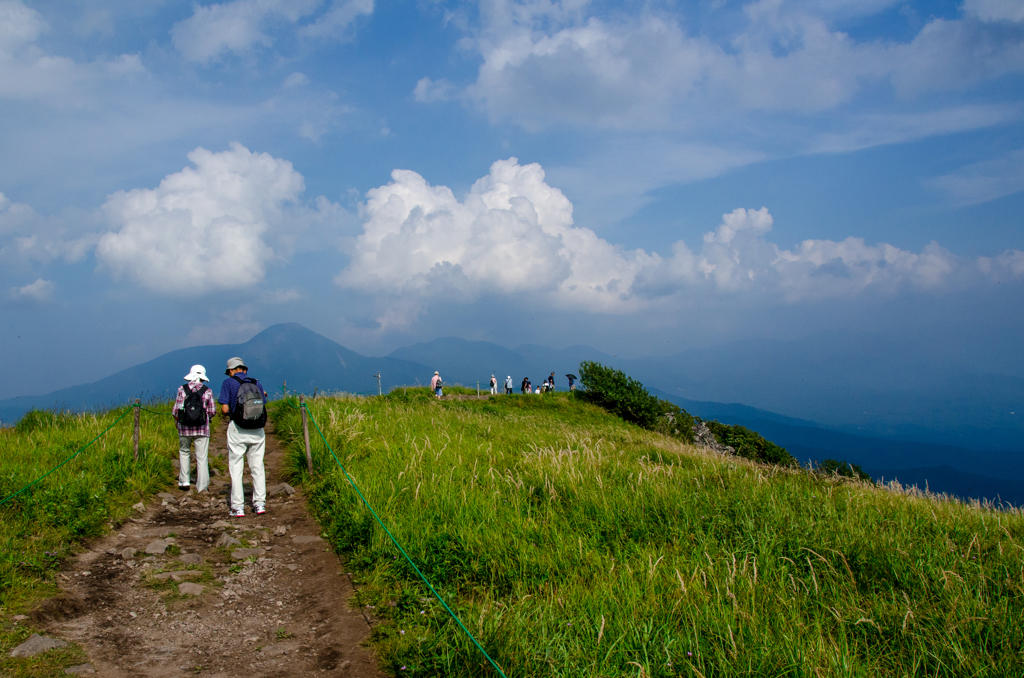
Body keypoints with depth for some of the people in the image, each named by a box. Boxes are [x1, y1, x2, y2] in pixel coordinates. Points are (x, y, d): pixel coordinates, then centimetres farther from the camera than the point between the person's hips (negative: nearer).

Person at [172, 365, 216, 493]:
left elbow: (176, 410, -3)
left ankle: (184, 481, 15)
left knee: (184, 452, 21)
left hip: (184, 427, 1)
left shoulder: (182, 389, -3)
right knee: (202, 457, 3)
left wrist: (177, 420, 17)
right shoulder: (207, 391, -3)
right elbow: (212, 411, 0)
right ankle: (202, 486, 1)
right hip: (202, 429, -1)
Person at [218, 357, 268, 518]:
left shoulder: (228, 383, -2)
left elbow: (225, 409, -7)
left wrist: (230, 412, 14)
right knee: (257, 467, 10)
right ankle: (260, 504, 9)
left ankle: (238, 507, 1)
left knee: (236, 468, 3)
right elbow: (263, 407, 7)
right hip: (257, 431, 3)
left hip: (237, 430, -3)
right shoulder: (257, 383, 8)